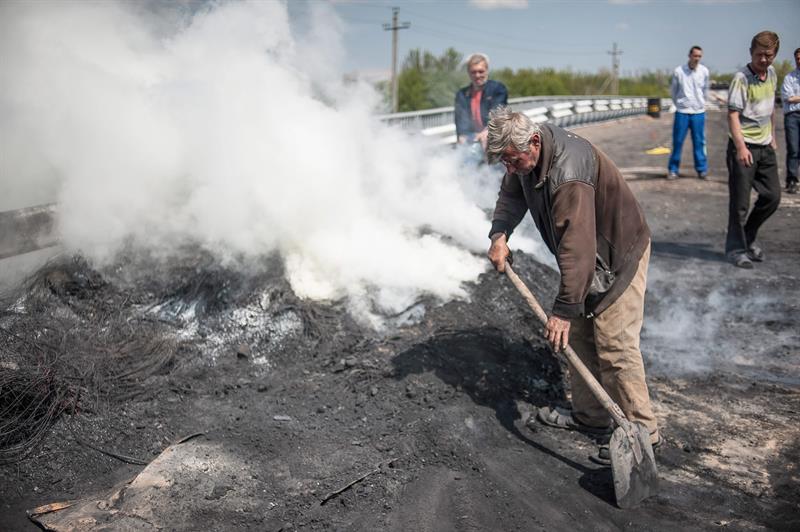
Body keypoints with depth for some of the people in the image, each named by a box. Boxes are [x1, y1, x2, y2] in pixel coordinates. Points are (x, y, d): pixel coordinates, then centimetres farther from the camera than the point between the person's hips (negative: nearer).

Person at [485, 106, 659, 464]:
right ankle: (589, 417, 26)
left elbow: (577, 247, -38)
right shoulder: (527, 154, -5)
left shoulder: (569, 172, -35)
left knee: (614, 346, -11)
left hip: (619, 255, -9)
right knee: (580, 337, 13)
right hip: (587, 258, 10)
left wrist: (564, 309, -36)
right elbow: (512, 194, 12)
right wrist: (499, 234, -7)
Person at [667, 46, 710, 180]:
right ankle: (673, 169, 10)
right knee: (677, 141, 1)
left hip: (699, 112, 1)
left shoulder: (704, 71, -1)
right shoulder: (678, 71, -6)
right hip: (682, 112, -1)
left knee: (699, 142, 5)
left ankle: (702, 169, 13)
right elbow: (673, 90, 8)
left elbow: (706, 90, 13)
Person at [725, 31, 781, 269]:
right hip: (744, 147, -7)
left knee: (772, 196, 10)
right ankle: (736, 249, 11)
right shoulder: (742, 78, -14)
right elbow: (733, 114, -21)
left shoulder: (772, 74, 9)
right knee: (740, 202, -2)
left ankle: (748, 237, 28)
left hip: (765, 147, 7)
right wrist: (741, 146, -31)